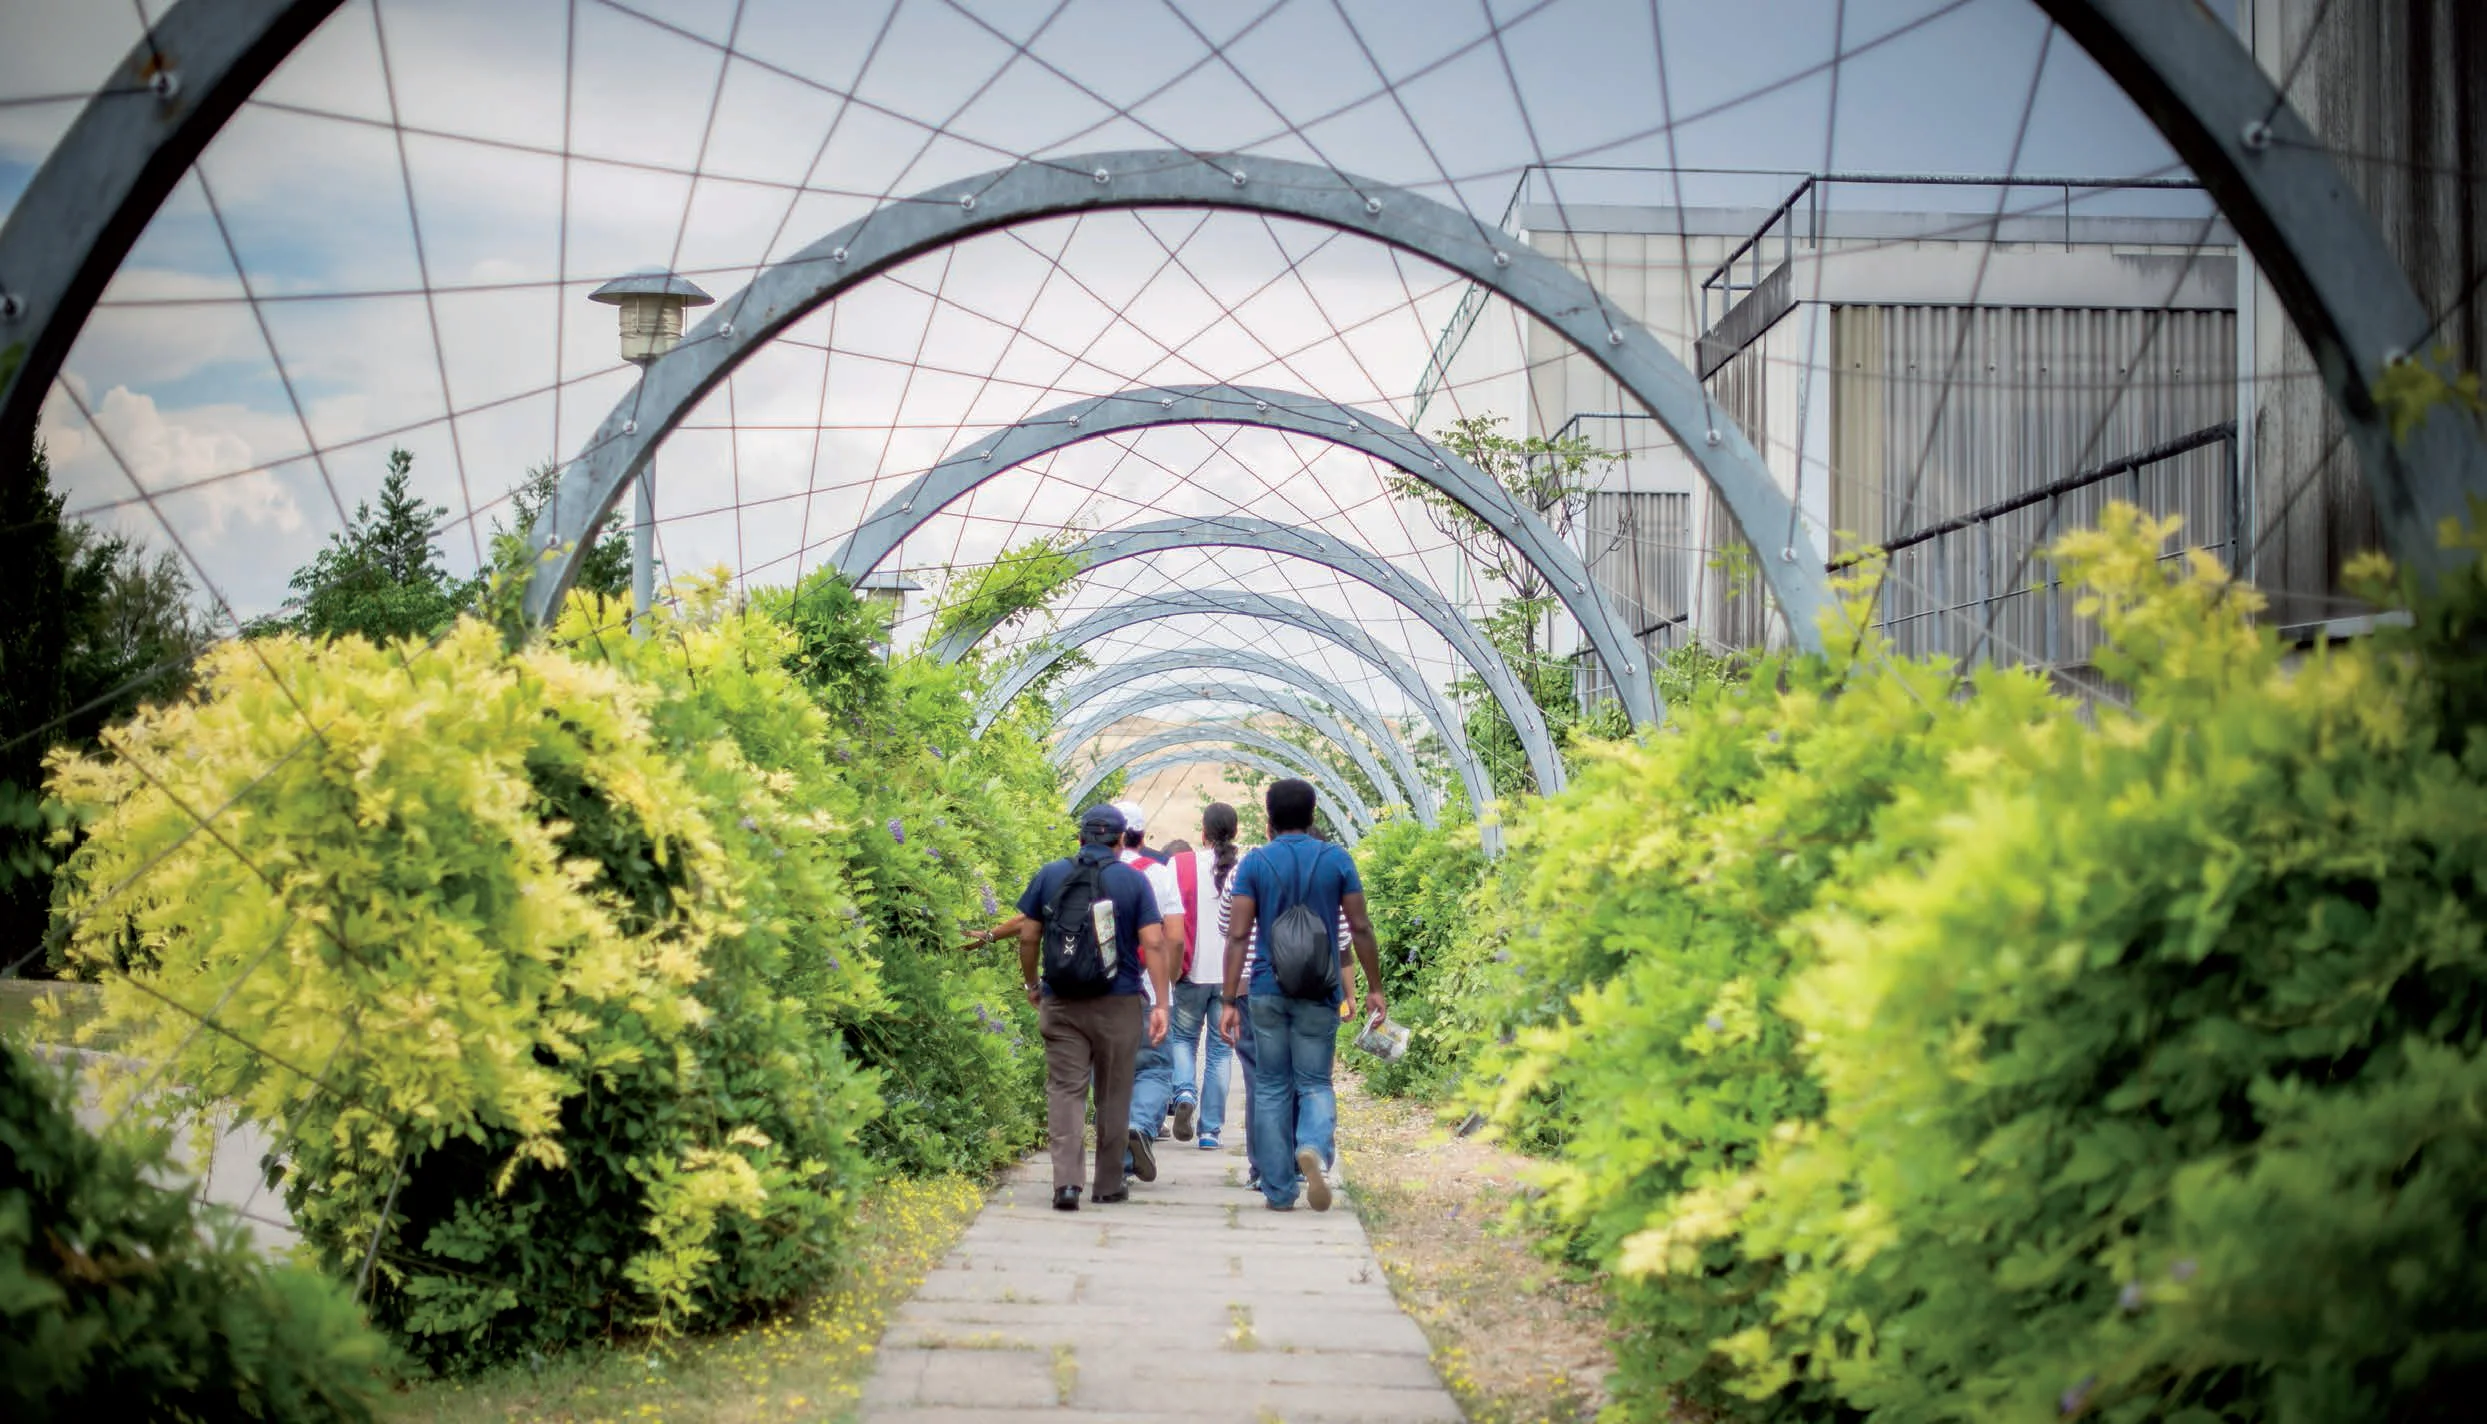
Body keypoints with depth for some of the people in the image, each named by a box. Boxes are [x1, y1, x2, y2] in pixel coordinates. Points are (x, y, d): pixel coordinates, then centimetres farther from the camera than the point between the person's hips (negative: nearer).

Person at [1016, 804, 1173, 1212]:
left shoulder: (1050, 876, 3)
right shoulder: (1134, 881, -1)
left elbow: (1028, 936, 3)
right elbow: (1154, 943, -8)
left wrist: (1032, 984, 18)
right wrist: (1161, 1004, -7)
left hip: (1062, 1002, 1)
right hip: (1119, 1004, -1)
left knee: (1065, 1090, 0)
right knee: (1113, 1095, 11)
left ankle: (1066, 1179, -17)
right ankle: (1108, 1185, 18)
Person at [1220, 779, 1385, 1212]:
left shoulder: (1255, 863, -1)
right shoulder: (1336, 859, 1)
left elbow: (1238, 935, -6)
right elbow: (1360, 928, 0)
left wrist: (1230, 1001, -5)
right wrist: (1374, 988, 8)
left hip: (1267, 990, 0)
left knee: (1271, 1088, 9)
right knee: (1315, 1083, 8)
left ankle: (1278, 1190, 9)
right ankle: (1313, 1147, -24)